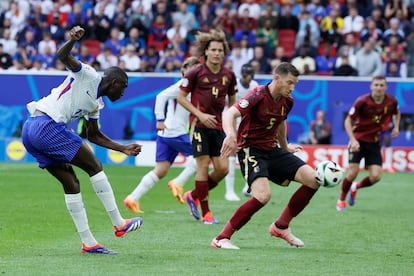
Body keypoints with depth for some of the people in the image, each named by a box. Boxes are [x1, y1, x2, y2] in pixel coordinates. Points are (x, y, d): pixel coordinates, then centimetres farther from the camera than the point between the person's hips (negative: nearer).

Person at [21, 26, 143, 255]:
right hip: (47, 124, -10)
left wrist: (124, 149, 30)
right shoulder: (87, 76, 0)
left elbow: (94, 135, 33)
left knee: (71, 184, 10)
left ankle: (88, 242, 11)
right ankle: (119, 223, 3)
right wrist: (73, 40, -33)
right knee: (94, 166, -2)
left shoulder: (96, 105, 24)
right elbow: (62, 56, -13)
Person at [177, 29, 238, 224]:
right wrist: (200, 115, -12)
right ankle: (205, 213, 1)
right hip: (199, 125, -5)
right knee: (203, 166, -7)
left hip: (218, 126, 5)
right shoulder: (197, 73, -6)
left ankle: (194, 196, 20)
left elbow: (232, 100, 19)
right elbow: (181, 97, -2)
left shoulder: (229, 76, 6)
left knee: (222, 168, -3)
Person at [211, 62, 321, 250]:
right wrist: (231, 135, -53)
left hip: (272, 150, 8)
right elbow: (230, 114, -33)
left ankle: (281, 227, 10)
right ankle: (221, 238, -18)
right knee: (263, 195, -29)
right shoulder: (258, 96, -19)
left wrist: (285, 147, 38)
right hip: (251, 150, -8)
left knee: (313, 180, -5)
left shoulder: (287, 101, 4)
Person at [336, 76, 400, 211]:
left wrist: (396, 127, 1)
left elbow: (396, 113, 19)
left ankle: (355, 187, 24)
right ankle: (341, 199, 13)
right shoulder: (362, 101, -17)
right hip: (358, 140, -3)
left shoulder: (391, 101, -6)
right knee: (353, 172, -13)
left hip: (374, 142, 3)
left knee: (375, 177, -9)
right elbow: (348, 120, -11)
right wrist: (353, 140, -23)